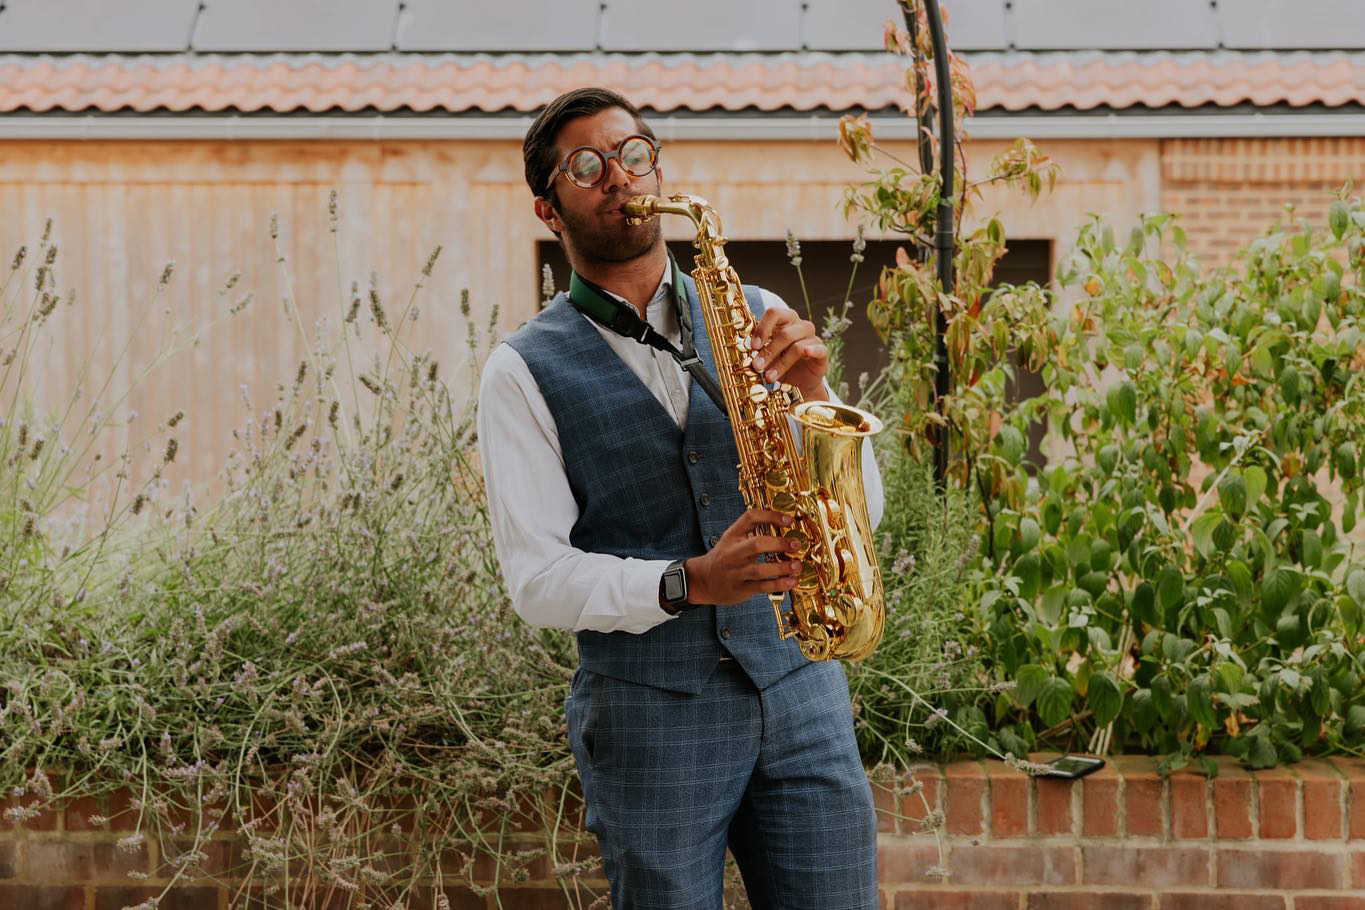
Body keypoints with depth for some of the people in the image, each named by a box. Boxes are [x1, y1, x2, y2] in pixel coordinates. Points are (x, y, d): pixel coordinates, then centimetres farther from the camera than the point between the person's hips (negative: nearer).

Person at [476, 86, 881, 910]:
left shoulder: (756, 317, 11)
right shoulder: (526, 371, 1)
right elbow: (537, 577, -6)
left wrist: (812, 393, -11)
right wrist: (688, 583, -20)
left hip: (799, 687, 3)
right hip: (650, 713, -2)